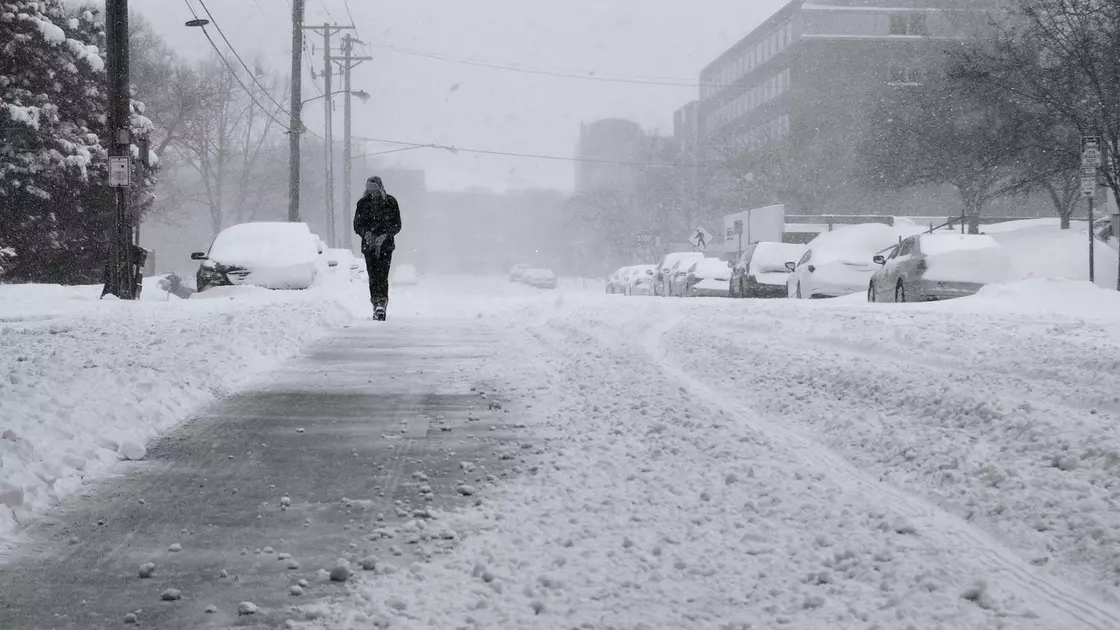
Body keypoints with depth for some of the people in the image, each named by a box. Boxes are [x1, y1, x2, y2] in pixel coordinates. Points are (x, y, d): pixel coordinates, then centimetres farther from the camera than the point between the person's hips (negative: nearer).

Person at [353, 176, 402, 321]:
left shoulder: (390, 202, 2)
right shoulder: (363, 203, 6)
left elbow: (397, 225, 1)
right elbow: (357, 225, 7)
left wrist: (384, 235, -16)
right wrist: (366, 233, -14)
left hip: (386, 245, -2)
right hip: (369, 244, 2)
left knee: (383, 276, -13)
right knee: (373, 276, -6)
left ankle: (381, 304, -19)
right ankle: (377, 305, -3)